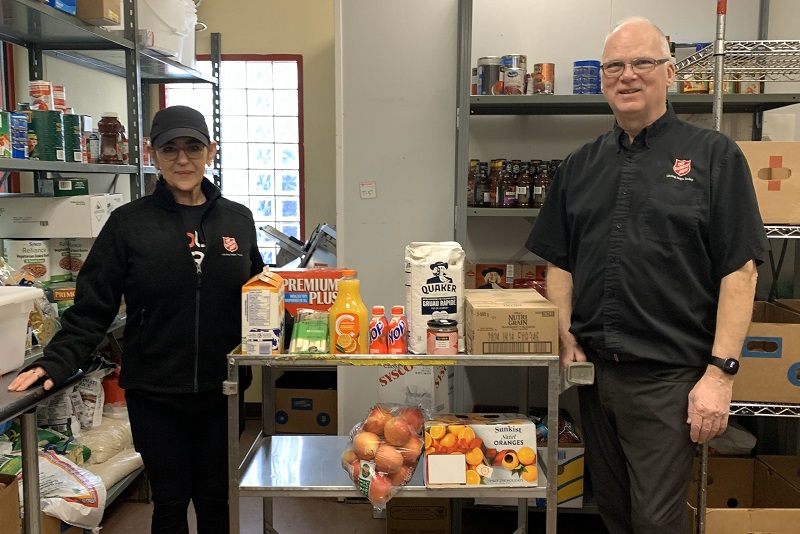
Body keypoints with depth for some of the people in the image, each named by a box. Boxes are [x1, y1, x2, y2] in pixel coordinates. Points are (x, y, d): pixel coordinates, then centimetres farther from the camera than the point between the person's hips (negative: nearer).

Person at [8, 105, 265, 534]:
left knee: (214, 499, 15)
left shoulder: (238, 220, 2)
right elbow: (92, 308, -6)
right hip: (155, 394, -1)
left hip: (220, 391, 2)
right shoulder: (128, 223, -5)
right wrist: (54, 363, -17)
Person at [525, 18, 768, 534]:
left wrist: (721, 371, -13)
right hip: (593, 369, 5)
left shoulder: (714, 156, -3)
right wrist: (568, 338, 0)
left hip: (669, 376, -4)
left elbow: (739, 270, -7)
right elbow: (560, 262, 12)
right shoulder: (581, 165, 10)